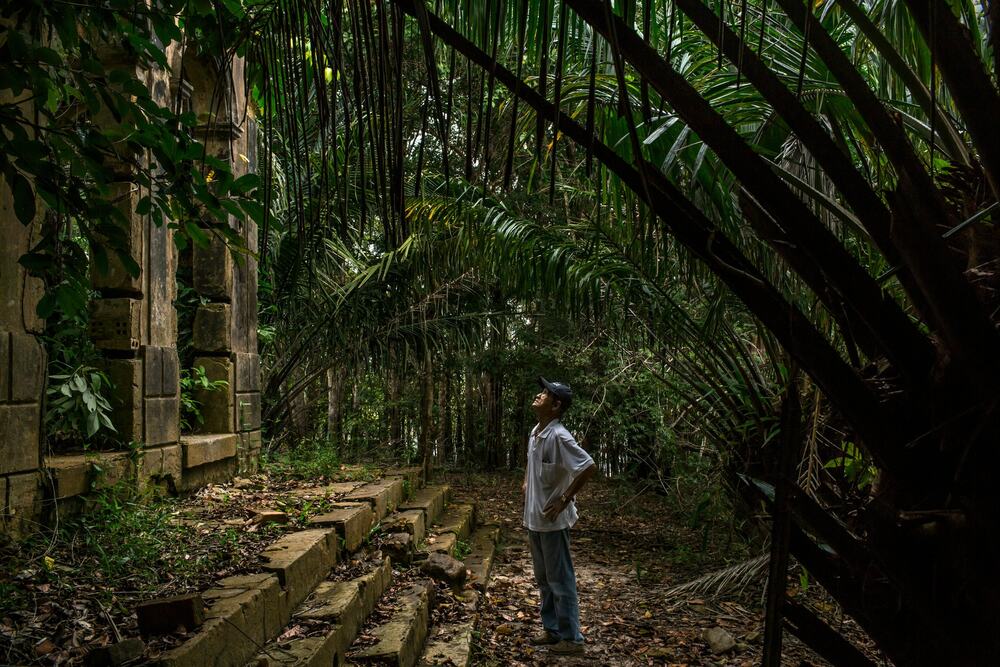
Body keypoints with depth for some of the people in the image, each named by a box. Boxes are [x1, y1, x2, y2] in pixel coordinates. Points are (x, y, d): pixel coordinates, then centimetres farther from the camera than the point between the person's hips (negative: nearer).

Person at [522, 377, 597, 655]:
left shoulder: (558, 436, -21)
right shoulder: (535, 433, 6)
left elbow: (588, 468, -25)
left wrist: (564, 500, -21)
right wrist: (526, 483, 15)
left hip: (552, 521, -9)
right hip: (534, 519, 9)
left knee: (560, 581, 1)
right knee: (544, 580, 18)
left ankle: (571, 638, 12)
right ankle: (552, 630, 31)